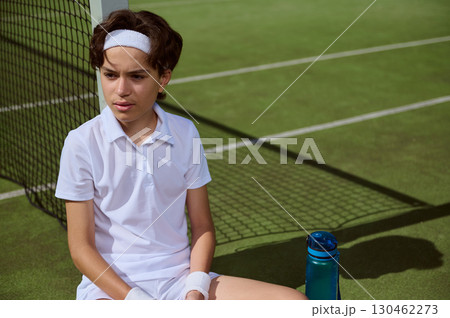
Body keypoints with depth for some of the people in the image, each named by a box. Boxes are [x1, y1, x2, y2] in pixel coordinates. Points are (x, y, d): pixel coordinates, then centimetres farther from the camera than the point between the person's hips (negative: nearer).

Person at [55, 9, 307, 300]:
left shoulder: (185, 134, 2)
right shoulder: (82, 143, -6)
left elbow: (203, 228, 7)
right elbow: (81, 247, -5)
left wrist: (195, 292, -9)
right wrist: (136, 300, -16)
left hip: (181, 278, 3)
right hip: (111, 286, -3)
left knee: (295, 303, -14)